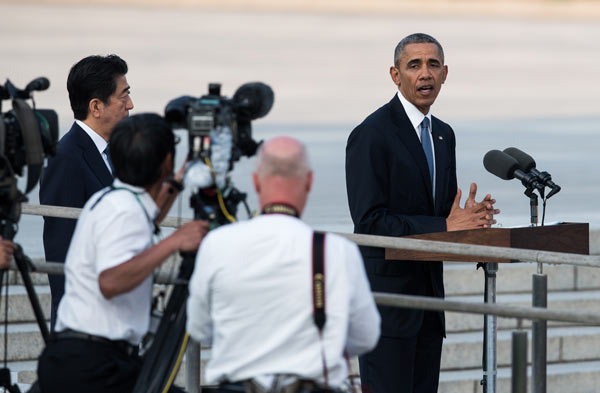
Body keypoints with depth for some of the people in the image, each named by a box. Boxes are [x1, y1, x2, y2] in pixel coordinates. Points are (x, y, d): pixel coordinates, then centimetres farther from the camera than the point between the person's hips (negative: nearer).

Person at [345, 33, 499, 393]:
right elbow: (370, 221, -19)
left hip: (428, 293, 8)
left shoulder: (443, 135, 15)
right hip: (386, 294, -8)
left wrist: (468, 218, -4)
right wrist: (444, 227, -22)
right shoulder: (371, 135, -12)